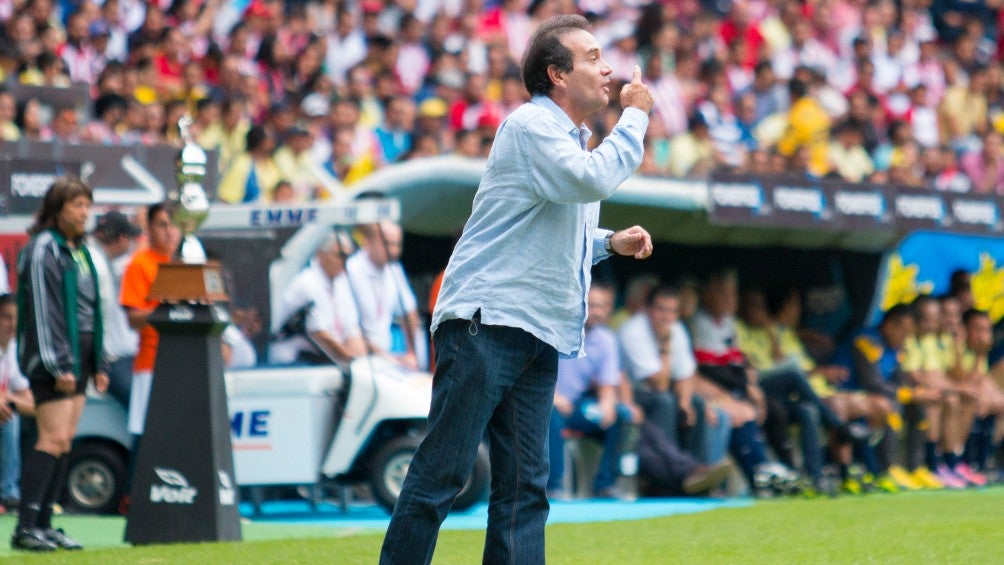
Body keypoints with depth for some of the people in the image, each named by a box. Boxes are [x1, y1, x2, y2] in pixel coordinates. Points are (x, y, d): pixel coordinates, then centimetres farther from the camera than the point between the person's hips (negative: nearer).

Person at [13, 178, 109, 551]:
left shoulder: (79, 251, 17)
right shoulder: (44, 249, -10)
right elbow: (42, 310, -15)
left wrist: (99, 364, 18)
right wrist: (58, 365, -18)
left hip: (79, 355, 9)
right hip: (53, 357, -9)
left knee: (65, 440, 5)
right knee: (53, 439, -14)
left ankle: (44, 524, 7)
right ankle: (25, 528, -15)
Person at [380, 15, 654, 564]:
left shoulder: (569, 140, 21)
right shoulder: (531, 124, -7)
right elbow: (592, 180, -22)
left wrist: (612, 242, 13)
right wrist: (635, 116, -9)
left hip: (537, 334, 9)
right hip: (485, 320, -9)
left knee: (524, 487, 3)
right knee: (444, 470, -11)